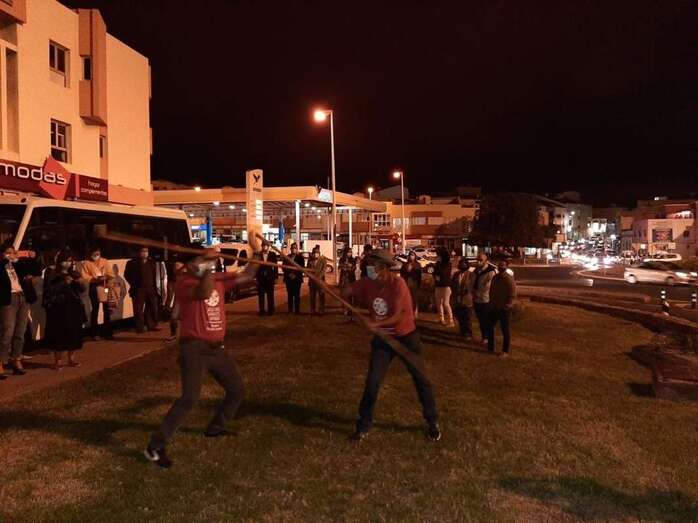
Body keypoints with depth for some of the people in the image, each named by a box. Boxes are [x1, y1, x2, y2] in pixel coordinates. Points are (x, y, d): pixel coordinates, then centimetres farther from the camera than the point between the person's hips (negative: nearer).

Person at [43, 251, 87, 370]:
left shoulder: (74, 274, 13)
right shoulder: (52, 274, -1)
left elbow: (82, 290, 14)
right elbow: (48, 290, -13)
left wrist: (81, 283, -7)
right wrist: (64, 283, -19)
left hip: (74, 307, 5)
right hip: (59, 308, -5)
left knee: (74, 333, 7)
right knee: (59, 333, -4)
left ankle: (71, 358, 19)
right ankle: (58, 360, 6)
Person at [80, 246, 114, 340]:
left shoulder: (105, 261, 9)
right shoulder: (86, 263, 1)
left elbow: (111, 274, 8)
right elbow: (84, 276, -6)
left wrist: (106, 278, -13)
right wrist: (95, 279, -20)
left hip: (105, 287, 3)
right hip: (94, 287, -3)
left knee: (107, 310, 5)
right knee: (95, 309, 2)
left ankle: (107, 332, 15)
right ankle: (94, 333, 10)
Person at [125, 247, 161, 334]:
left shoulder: (151, 262, 14)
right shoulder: (132, 263, -2)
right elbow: (127, 274, -2)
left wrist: (154, 286, 11)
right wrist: (134, 284, -6)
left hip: (151, 289, 5)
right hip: (138, 290, -5)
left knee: (153, 308, 7)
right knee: (138, 310, -2)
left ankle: (152, 325, 17)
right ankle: (140, 327, 3)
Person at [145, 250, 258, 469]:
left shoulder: (218, 278, 8)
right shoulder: (184, 281, -13)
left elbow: (246, 276, 7)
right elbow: (204, 292, -34)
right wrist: (208, 267, -29)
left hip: (217, 348, 8)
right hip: (194, 348, -8)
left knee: (237, 390, 16)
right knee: (190, 397, -18)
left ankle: (215, 427, 38)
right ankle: (155, 447, -7)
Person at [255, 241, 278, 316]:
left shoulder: (272, 255, 1)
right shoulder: (258, 255, 1)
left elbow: (275, 266, 2)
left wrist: (275, 277, -2)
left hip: (270, 277, 0)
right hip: (261, 277, 0)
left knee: (270, 295, 5)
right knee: (261, 295, 4)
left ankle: (270, 310, 14)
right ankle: (262, 310, 13)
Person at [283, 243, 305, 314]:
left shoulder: (300, 257, 2)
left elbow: (302, 268, -3)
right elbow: (284, 267, 8)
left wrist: (295, 274, -12)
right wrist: (289, 274, -7)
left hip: (297, 278, -3)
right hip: (288, 278, 3)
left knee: (297, 295, -3)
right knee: (290, 295, 5)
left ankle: (297, 310, -1)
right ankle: (290, 310, 8)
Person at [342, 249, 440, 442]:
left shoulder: (398, 284, -25)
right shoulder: (368, 283, -9)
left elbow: (397, 316, -29)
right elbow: (347, 292, 2)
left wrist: (376, 324, -41)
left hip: (406, 337, -4)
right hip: (383, 338, 4)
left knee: (421, 379, 9)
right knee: (372, 381, -1)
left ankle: (433, 422, 28)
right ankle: (364, 425, 14)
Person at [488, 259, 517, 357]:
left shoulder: (509, 279, -14)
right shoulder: (495, 278, 8)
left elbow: (512, 296, -16)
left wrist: (505, 306, -18)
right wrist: (491, 303, 11)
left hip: (504, 309, -7)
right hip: (494, 308, 7)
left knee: (506, 330, 3)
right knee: (490, 327, 13)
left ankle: (505, 351, 13)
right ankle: (490, 347, 27)